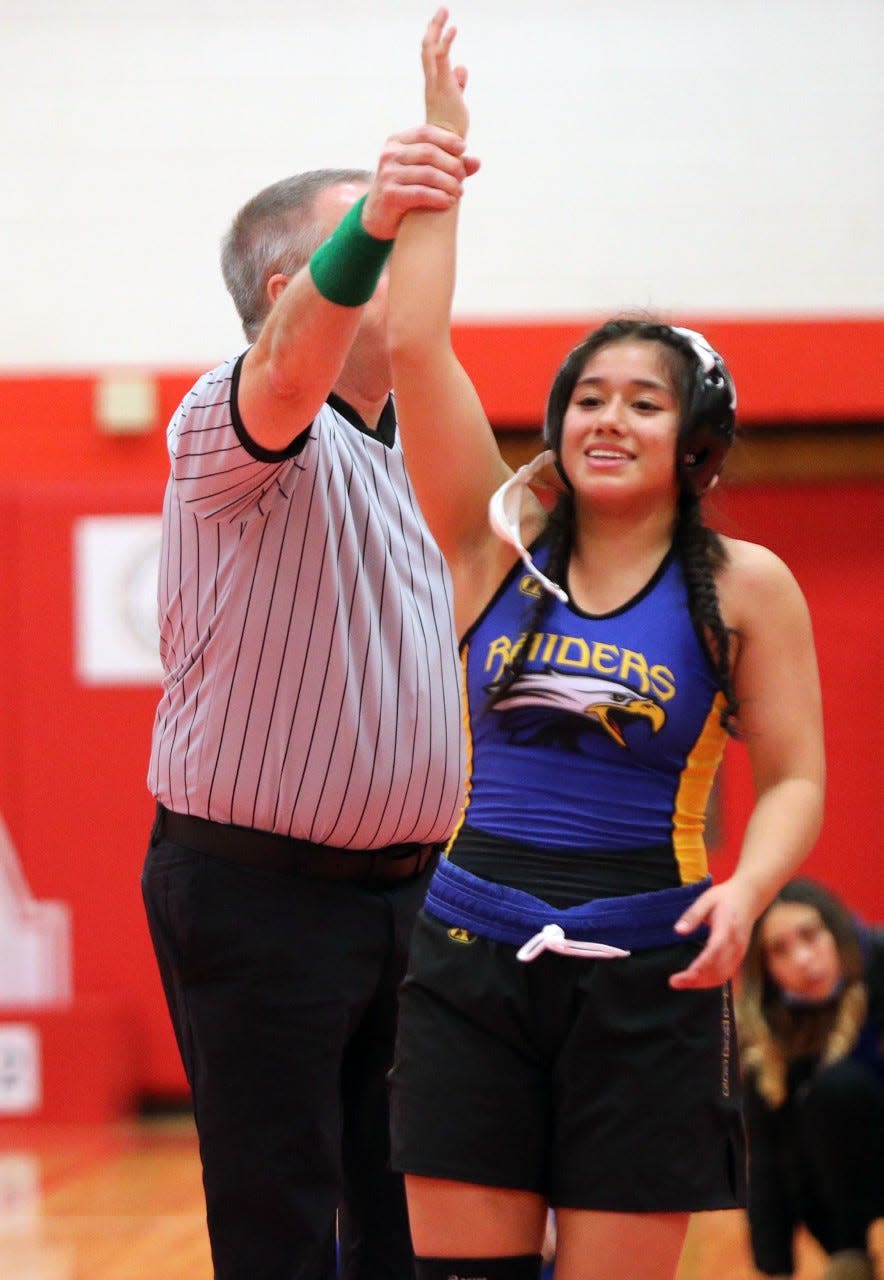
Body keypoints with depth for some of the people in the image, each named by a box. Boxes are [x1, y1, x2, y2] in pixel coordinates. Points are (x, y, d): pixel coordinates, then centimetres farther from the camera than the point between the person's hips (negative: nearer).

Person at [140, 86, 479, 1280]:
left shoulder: (412, 445, 16)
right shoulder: (231, 421, -11)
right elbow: (292, 370, -37)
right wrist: (371, 229, -56)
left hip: (405, 885, 8)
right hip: (257, 892, -8)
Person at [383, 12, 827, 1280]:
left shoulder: (745, 585, 2)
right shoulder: (499, 547, 5)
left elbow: (793, 779, 2)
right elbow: (414, 345, -2)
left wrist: (745, 889, -19)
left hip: (645, 979, -2)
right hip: (471, 955, 2)